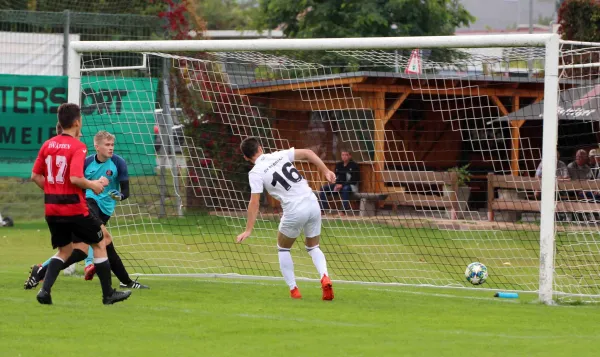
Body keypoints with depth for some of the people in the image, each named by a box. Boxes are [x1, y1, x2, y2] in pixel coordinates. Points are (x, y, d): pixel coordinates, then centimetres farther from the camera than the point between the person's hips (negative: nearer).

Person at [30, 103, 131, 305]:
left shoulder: (48, 145, 6)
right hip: (74, 208, -6)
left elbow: (36, 176, 7)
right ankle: (108, 294, 16)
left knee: (65, 250, 19)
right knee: (99, 244, 12)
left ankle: (45, 290, -1)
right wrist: (93, 185, -7)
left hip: (51, 208, 6)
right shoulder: (78, 147, -13)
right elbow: (75, 178, -24)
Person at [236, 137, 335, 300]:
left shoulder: (255, 173, -3)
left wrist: (248, 230, -6)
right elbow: (308, 153, 5)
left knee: (283, 249, 22)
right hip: (312, 204, 4)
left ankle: (293, 289, 15)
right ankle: (324, 277, -6)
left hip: (294, 211, -4)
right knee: (313, 247, 22)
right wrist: (326, 171, 7)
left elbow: (254, 203, -8)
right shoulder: (280, 155, 8)